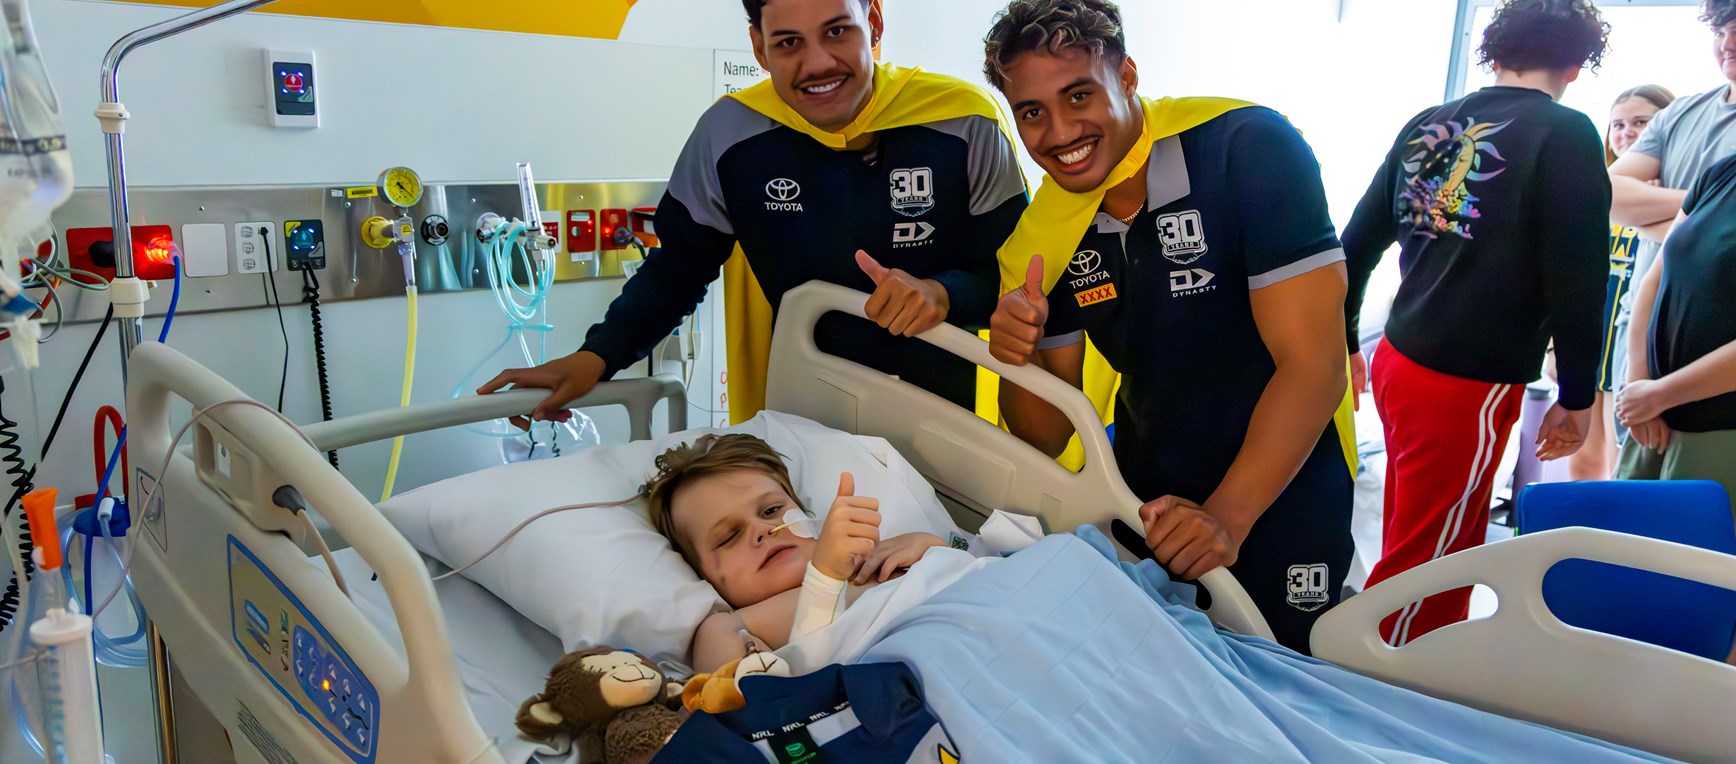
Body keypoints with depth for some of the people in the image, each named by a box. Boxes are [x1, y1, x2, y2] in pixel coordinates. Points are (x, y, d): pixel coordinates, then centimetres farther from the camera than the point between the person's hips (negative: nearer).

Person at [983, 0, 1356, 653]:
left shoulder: (1248, 150, -22)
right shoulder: (1038, 242, -8)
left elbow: (1313, 365, -24)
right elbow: (1045, 438, -4)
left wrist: (1227, 517, -30)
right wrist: (1018, 357, -25)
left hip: (1282, 500, -4)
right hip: (1148, 503, 4)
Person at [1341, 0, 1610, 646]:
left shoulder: (1427, 125, 8)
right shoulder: (1565, 136, -9)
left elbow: (1356, 245, 11)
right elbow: (1576, 280, -12)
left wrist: (1343, 342, 22)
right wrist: (1577, 397, 0)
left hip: (1398, 360, 7)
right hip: (1469, 386, -7)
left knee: (1432, 550, 22)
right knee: (1419, 566, 4)